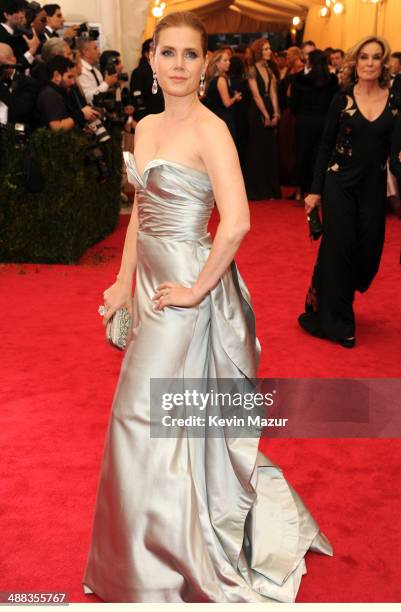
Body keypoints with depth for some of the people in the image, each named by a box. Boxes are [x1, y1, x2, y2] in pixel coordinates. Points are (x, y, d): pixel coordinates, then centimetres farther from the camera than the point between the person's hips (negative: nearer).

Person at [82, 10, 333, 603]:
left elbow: (236, 221, -26)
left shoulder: (210, 130, -16)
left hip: (187, 282, -7)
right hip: (152, 279, 8)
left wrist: (197, 290, -19)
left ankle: (154, 560, 22)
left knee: (143, 414, 1)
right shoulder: (147, 126, 9)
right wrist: (125, 281, 14)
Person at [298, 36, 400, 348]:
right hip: (341, 184, -2)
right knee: (338, 247, 0)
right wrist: (316, 191, -3)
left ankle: (341, 301, 34)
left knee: (368, 251, 6)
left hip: (374, 187, 2)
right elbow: (326, 146, 0)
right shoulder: (342, 99, -3)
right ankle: (336, 322, 16)